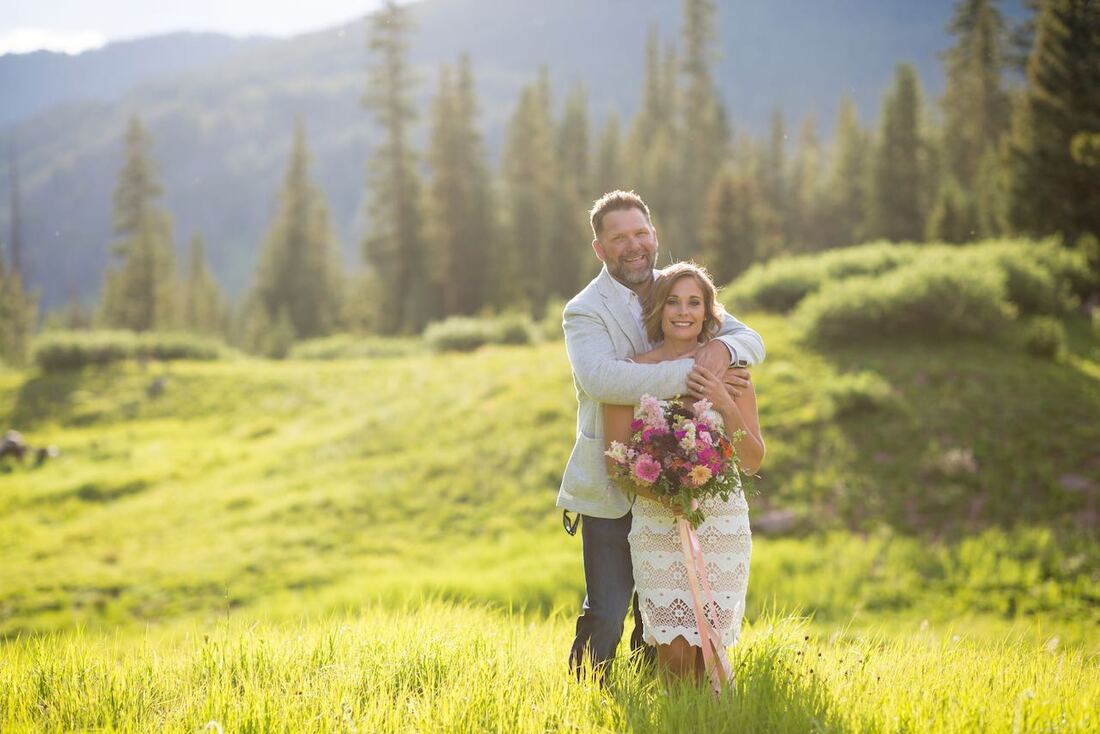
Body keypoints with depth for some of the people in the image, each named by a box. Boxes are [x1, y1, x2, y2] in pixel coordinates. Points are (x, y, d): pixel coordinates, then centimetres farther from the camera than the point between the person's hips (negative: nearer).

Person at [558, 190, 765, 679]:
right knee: (606, 613, -5)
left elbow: (753, 342, 2)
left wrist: (723, 347, -23)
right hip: (610, 488, -5)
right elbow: (599, 377, -28)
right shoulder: (585, 312, -8)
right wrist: (688, 375, -32)